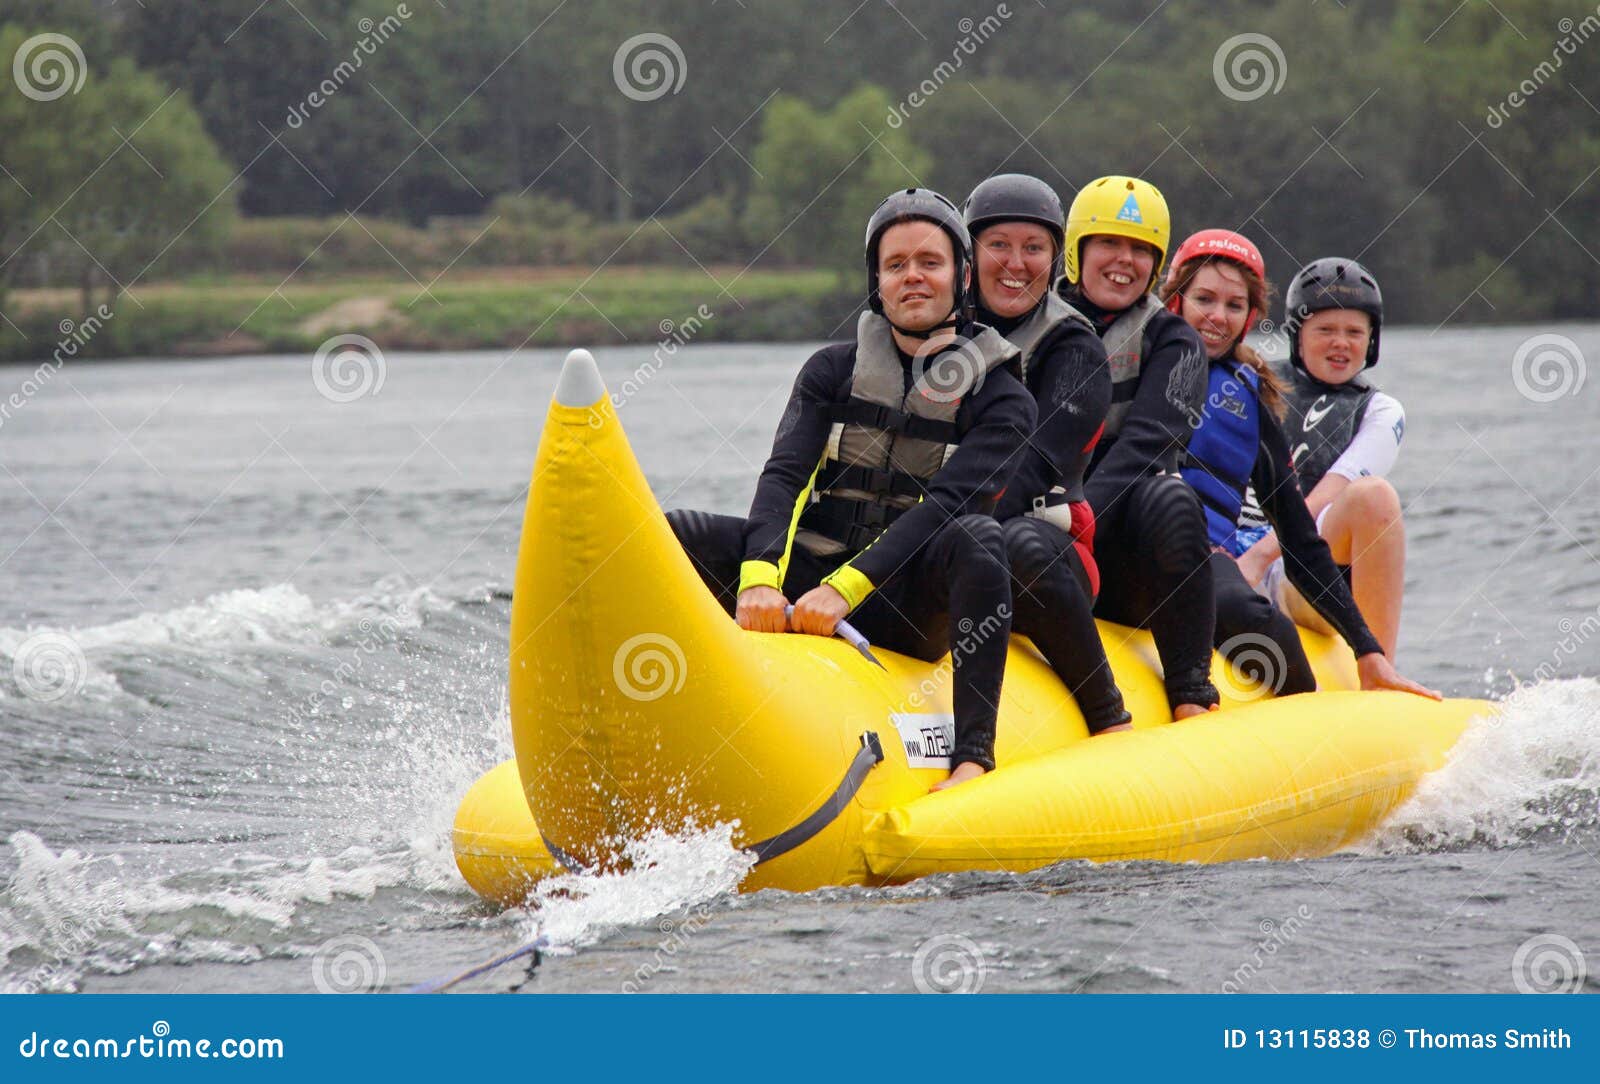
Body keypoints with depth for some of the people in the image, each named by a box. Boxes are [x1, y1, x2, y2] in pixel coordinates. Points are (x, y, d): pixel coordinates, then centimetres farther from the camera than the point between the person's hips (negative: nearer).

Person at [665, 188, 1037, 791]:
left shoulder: (1000, 398, 1)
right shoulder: (833, 370, 11)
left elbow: (946, 504, -14)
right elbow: (784, 476, -4)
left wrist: (848, 588, -29)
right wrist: (759, 578, -24)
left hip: (907, 609, -3)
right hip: (803, 580, 3)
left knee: (976, 537, -35)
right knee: (667, 535, -18)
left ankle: (974, 757, -40)